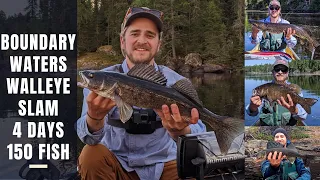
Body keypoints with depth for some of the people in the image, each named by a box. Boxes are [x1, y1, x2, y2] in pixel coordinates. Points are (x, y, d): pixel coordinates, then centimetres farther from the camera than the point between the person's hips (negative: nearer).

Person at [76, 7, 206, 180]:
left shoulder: (176, 82, -5)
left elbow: (199, 133, -18)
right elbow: (90, 137, -19)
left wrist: (181, 131, -41)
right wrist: (94, 118, -43)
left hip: (163, 166, -1)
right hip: (116, 165, 1)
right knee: (92, 154, -27)